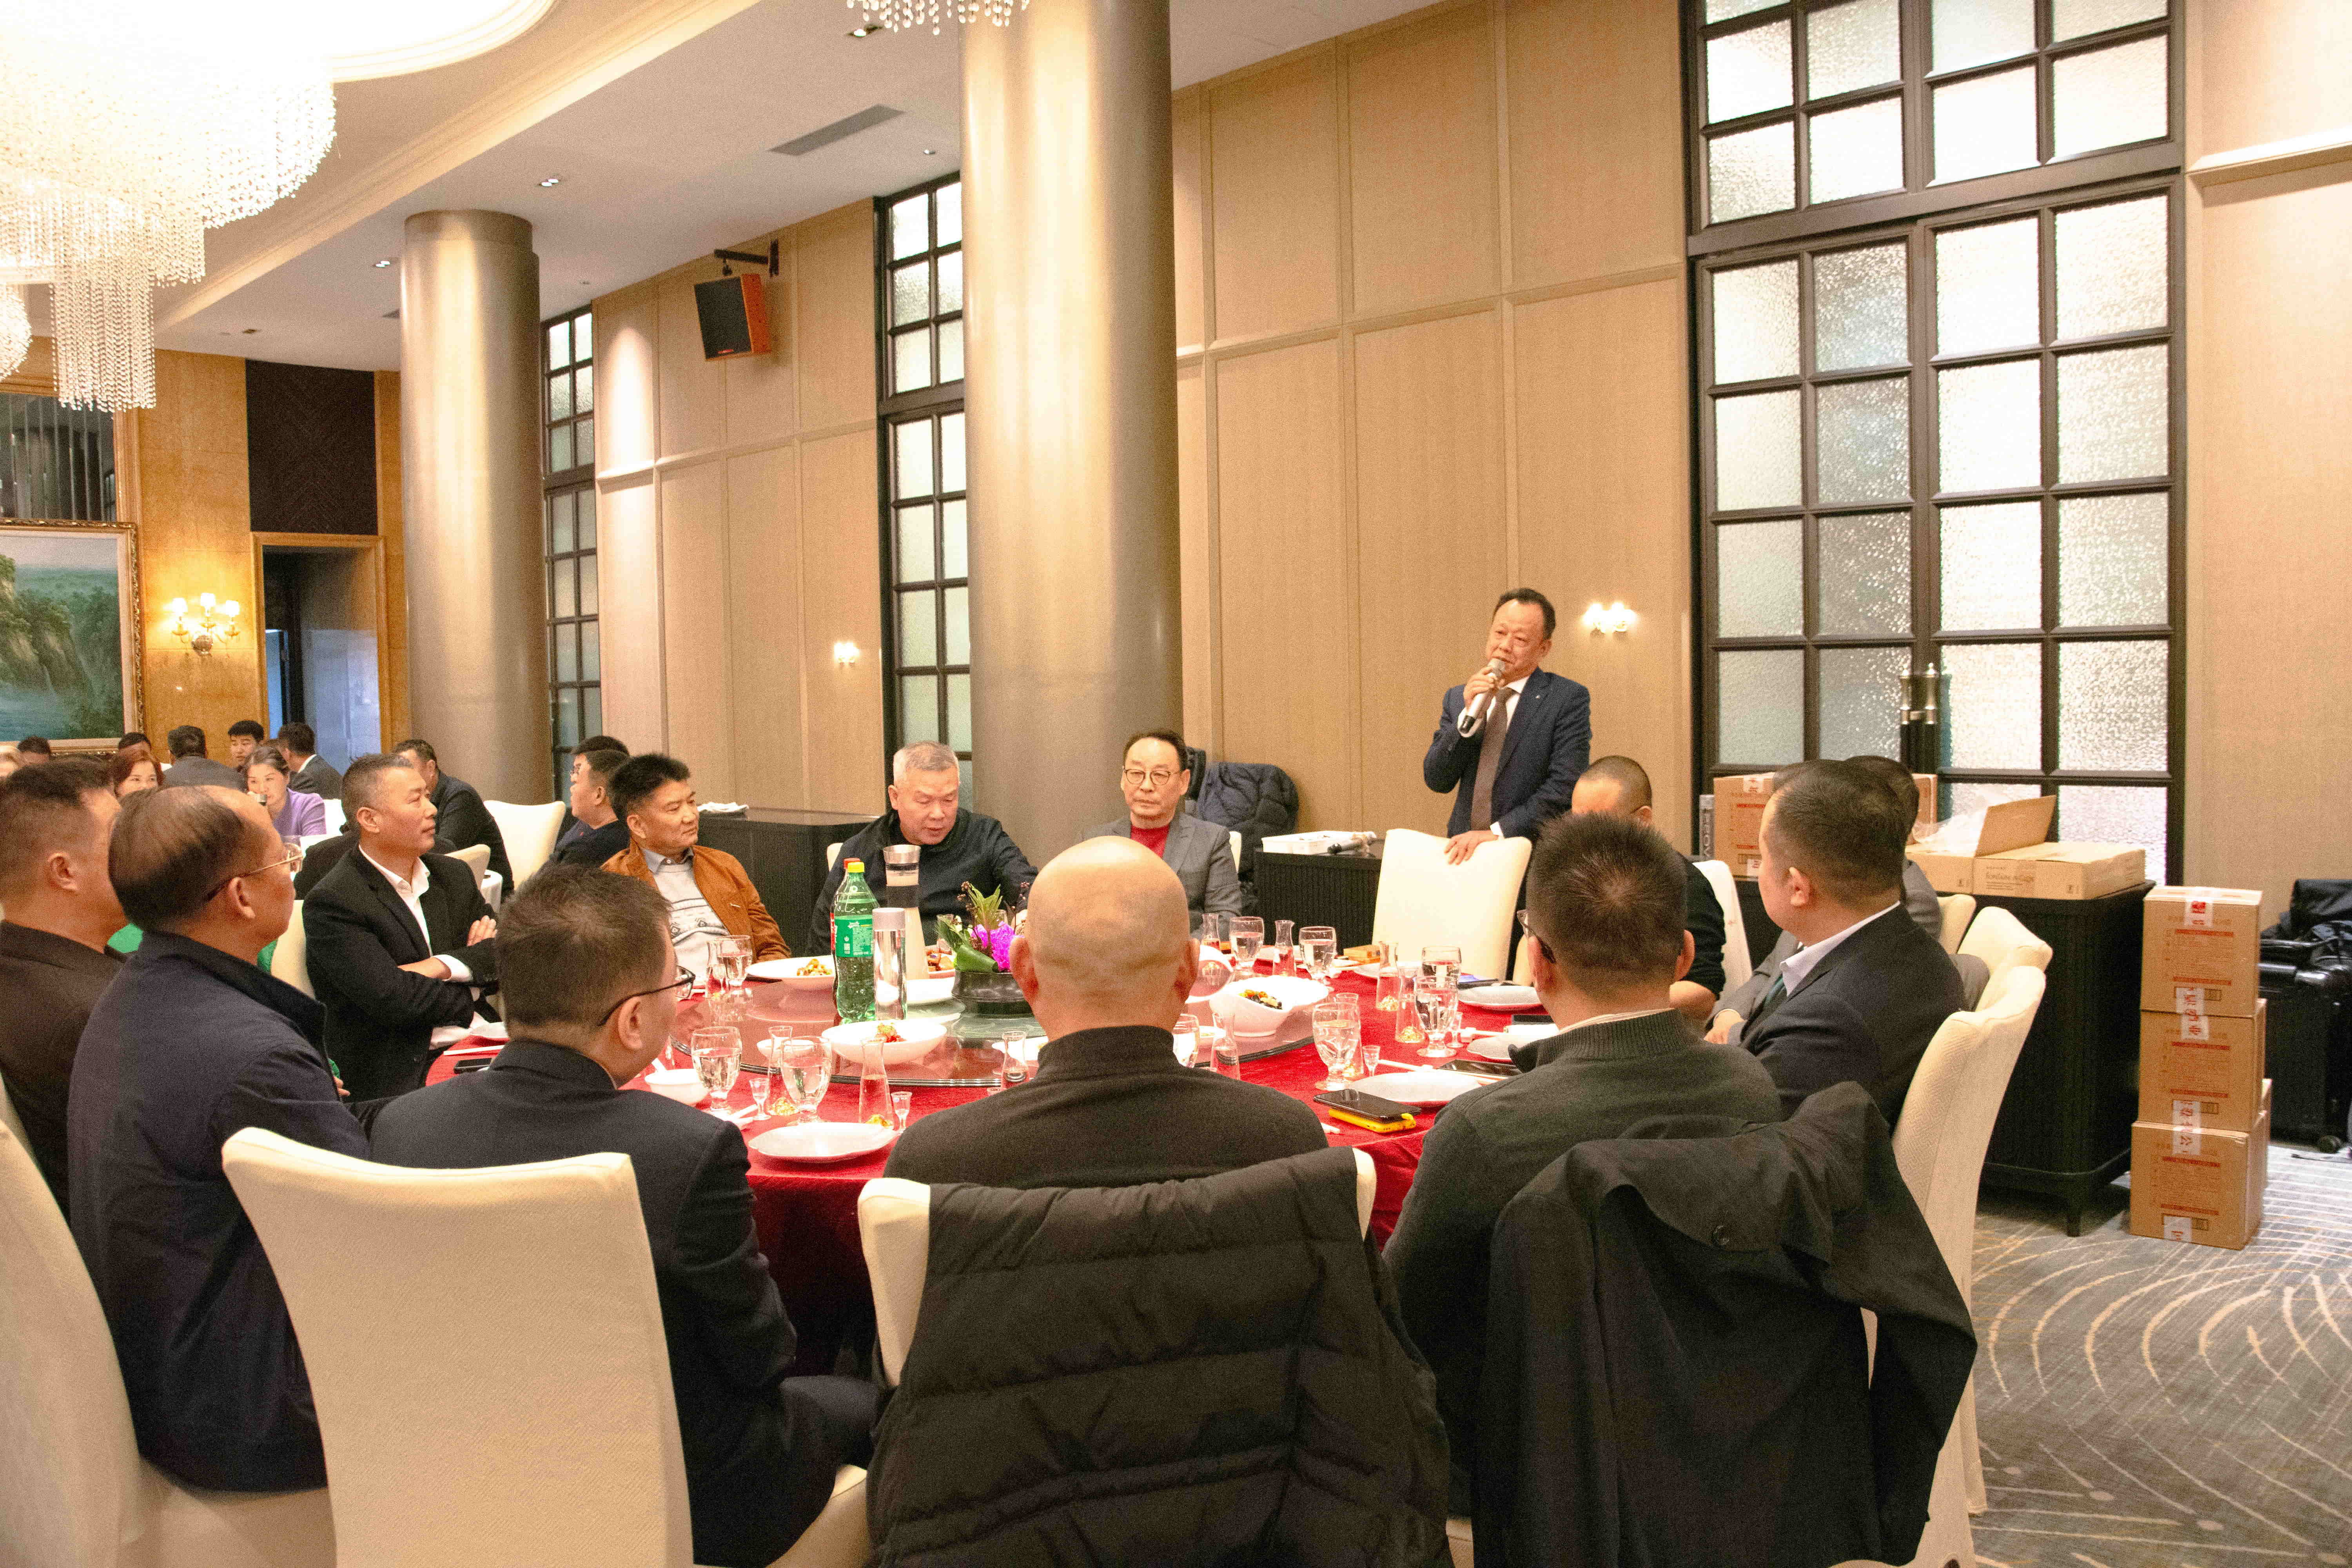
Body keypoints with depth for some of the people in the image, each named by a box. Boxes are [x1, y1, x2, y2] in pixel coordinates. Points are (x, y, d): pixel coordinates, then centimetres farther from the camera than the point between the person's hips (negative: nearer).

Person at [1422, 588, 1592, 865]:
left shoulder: (1569, 699, -1)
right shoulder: (1457, 697, 12)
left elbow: (1565, 788, -9)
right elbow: (1437, 781, 4)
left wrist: (1496, 831, -15)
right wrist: (1469, 716, -7)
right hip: (1465, 852, 4)